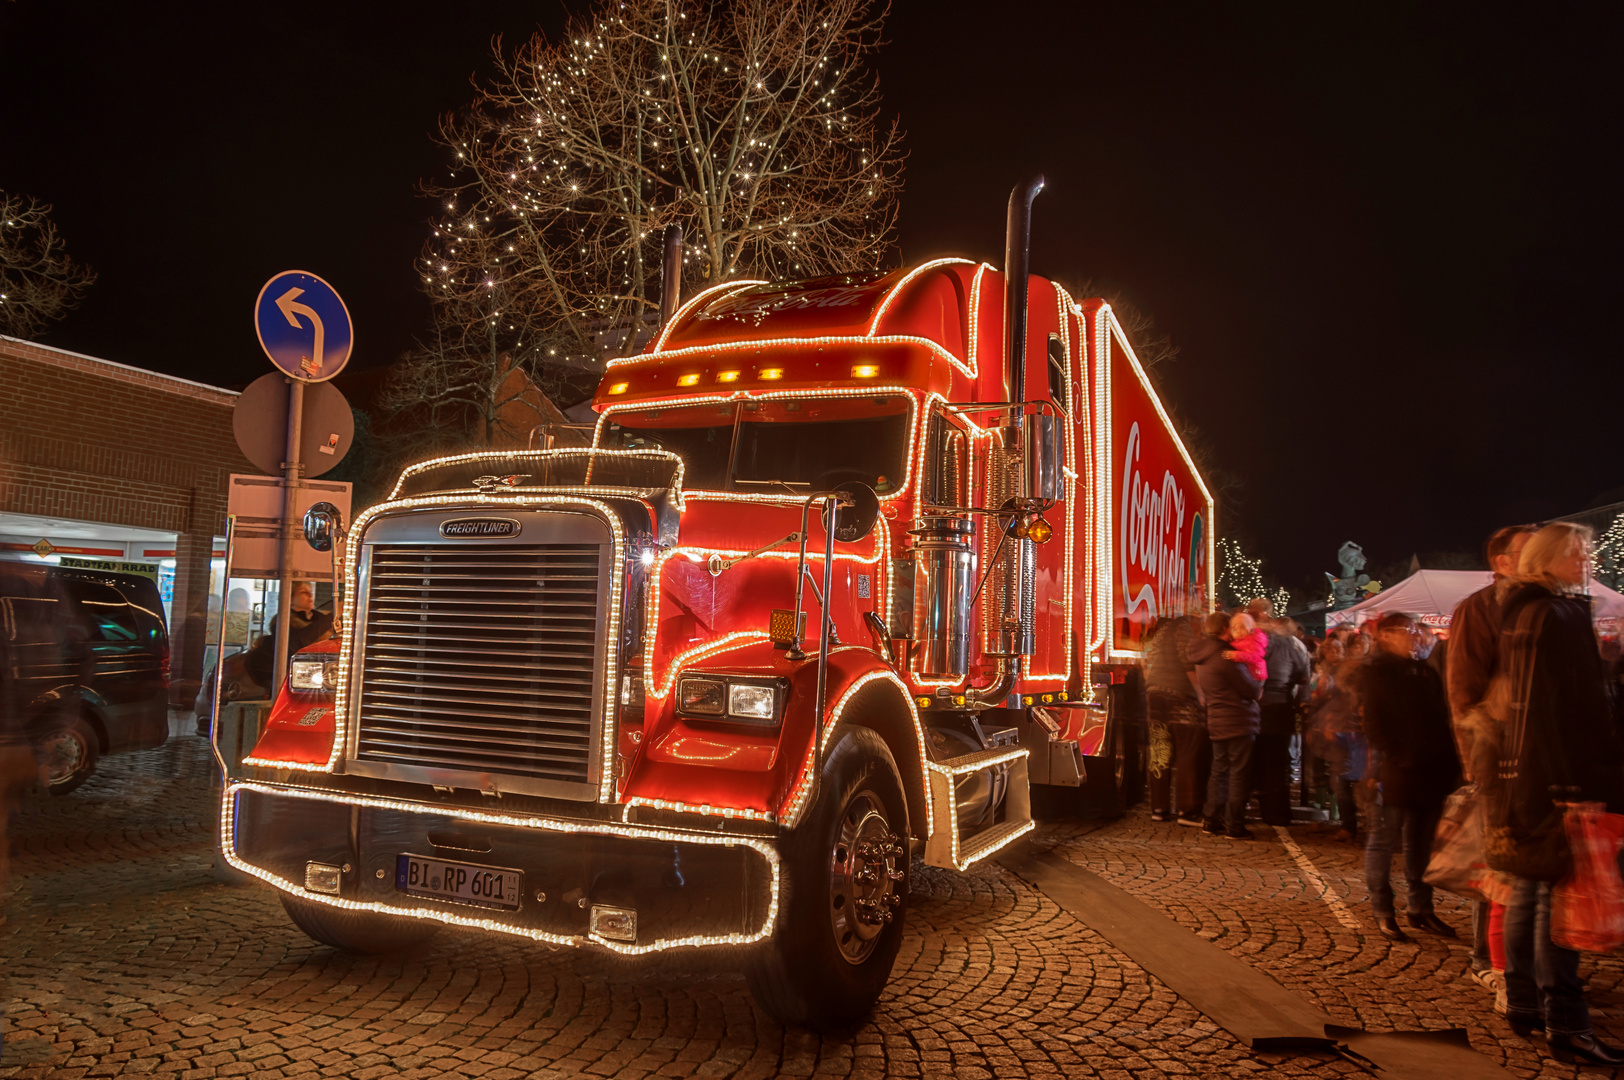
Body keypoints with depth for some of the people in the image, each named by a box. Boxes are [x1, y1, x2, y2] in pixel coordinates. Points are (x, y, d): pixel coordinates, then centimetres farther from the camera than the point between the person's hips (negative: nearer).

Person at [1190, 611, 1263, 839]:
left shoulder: (1202, 657, 11)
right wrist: (1259, 686, 8)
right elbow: (1252, 690, -14)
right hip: (1238, 723, -8)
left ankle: (1211, 820, 17)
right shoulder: (1226, 656, -18)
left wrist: (1254, 687, 16)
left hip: (1217, 724, 8)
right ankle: (1234, 825, 2)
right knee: (1238, 773, -1)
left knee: (1219, 771, 15)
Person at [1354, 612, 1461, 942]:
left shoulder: (1425, 671, 16)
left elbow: (1441, 720, 15)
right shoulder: (1376, 672, -5)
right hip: (1395, 773, -7)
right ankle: (1383, 912, 9)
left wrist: (1449, 763, 6)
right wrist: (1398, 756, -19)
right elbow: (1375, 725, -11)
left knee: (1421, 843, 13)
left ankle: (1419, 908, 24)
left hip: (1431, 773, 7)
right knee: (1383, 840, 1)